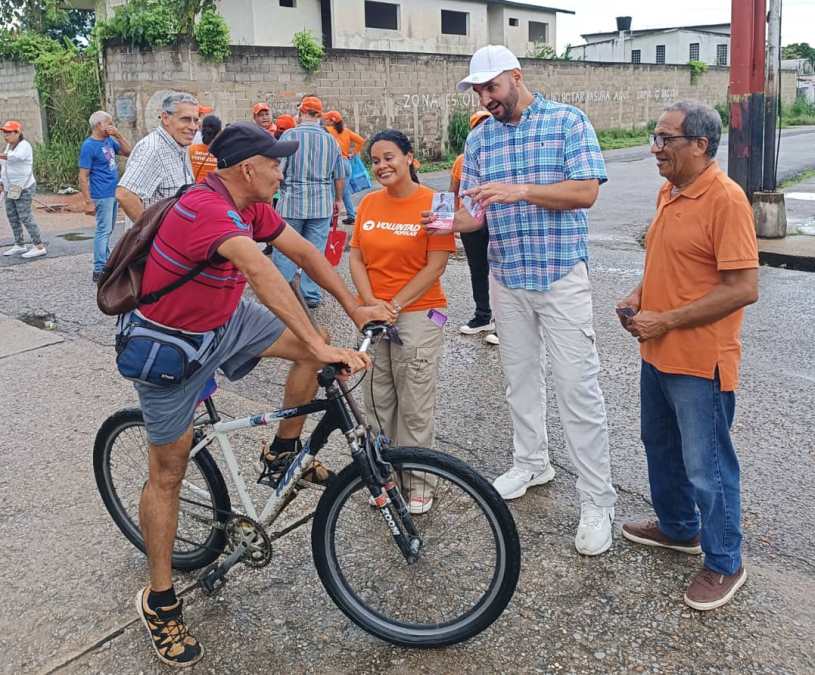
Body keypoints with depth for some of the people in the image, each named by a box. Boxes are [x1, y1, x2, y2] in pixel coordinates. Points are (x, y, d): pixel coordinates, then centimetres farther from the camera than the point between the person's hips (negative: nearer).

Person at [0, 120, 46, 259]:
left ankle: (39, 247, -3)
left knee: (26, 218, -8)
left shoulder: (24, 145, -13)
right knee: (12, 217, 12)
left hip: (23, 188, -9)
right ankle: (20, 245, 21)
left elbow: (17, 156, -36)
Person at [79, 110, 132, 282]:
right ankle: (99, 270, -2)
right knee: (103, 231, -6)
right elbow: (83, 177, -14)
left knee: (108, 230, 15)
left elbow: (128, 152, 12)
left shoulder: (109, 140, 9)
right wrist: (89, 202, -17)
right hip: (102, 196, -8)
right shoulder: (89, 146, -13)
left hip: (114, 193, 8)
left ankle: (106, 261, 24)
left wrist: (118, 135, -1)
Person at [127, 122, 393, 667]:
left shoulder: (252, 207, -3)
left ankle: (285, 453, 14)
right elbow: (262, 272, -45)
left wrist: (354, 308, -1)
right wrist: (322, 346, -51)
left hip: (225, 320, 8)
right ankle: (160, 601, 15)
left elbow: (303, 251, 3)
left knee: (311, 345, -5)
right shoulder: (206, 210, -32)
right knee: (169, 471, 0)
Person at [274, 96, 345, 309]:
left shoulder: (290, 135, -7)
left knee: (285, 251, 7)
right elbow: (339, 177, 10)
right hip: (322, 205, 3)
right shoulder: (331, 140, 4)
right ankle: (311, 295, 13)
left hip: (292, 202, -3)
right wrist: (337, 200, 24)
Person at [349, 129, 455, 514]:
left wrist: (394, 305, -14)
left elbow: (435, 266, -12)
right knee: (378, 400, 11)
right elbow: (356, 258, 5)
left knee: (414, 405, 2)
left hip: (416, 313, -4)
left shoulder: (433, 203, -9)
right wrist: (371, 303, -9)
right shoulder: (369, 203, 6)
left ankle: (417, 477, 17)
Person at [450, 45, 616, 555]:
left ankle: (598, 503, 4)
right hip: (507, 278, 5)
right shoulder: (479, 139, 8)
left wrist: (520, 191, -23)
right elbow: (477, 211, 5)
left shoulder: (568, 121, -4)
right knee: (521, 377, 16)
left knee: (578, 387, -5)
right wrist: (454, 221, -18)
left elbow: (587, 191, -13)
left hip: (563, 275, -5)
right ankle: (532, 463, 36)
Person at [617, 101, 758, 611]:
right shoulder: (670, 192, 8)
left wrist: (667, 321, -20)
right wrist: (638, 297, 3)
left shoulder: (726, 199, -19)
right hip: (658, 354, 9)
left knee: (706, 467, 4)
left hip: (700, 362, -9)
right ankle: (678, 528, 43)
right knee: (662, 448, 23)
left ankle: (725, 564, 23)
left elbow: (744, 288, -23)